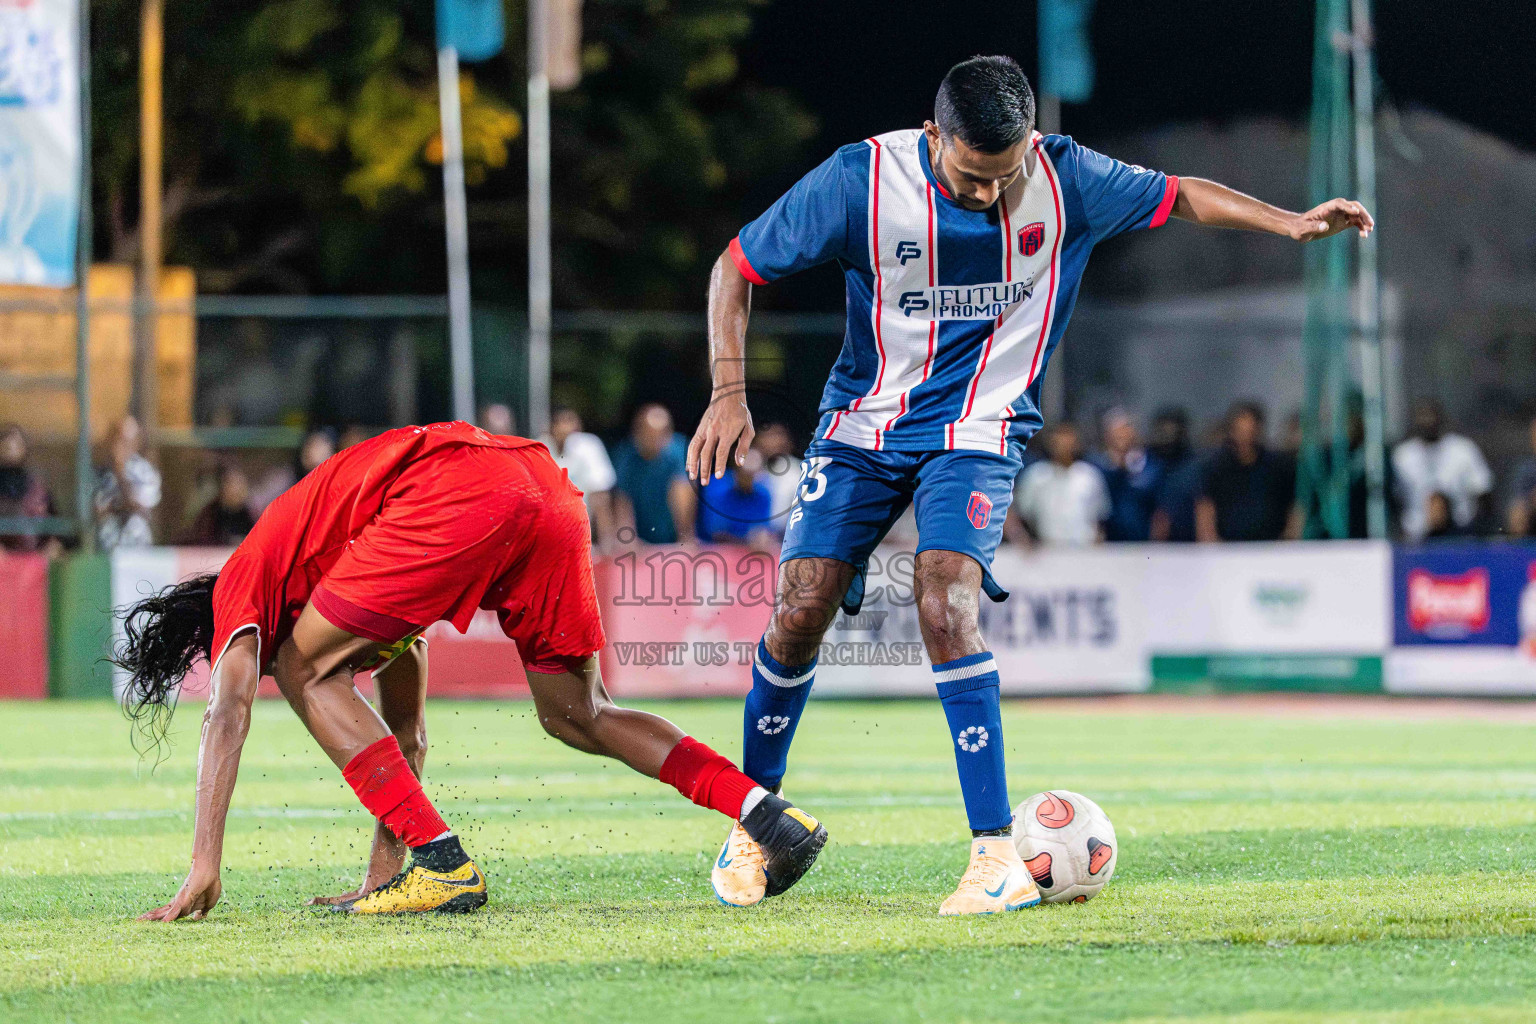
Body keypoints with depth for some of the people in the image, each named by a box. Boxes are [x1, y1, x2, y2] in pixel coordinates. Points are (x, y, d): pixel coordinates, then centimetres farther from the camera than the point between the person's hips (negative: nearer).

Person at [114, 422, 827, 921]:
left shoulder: (244, 580, 22)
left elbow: (229, 711, 7)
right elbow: (407, 735, 45)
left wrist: (203, 868, 2)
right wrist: (382, 875, 45)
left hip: (457, 489, -8)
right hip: (543, 489, 8)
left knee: (308, 671, 7)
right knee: (576, 716, 20)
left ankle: (444, 862, -4)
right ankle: (768, 814, 7)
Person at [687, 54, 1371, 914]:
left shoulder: (1064, 179, -11)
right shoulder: (861, 180, -15)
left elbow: (1179, 197, 5)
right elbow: (738, 267, -4)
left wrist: (1291, 223, -7)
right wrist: (730, 393, -12)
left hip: (978, 432, -1)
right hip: (863, 422, 1)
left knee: (946, 605, -24)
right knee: (802, 609, -9)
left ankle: (997, 852, -23)